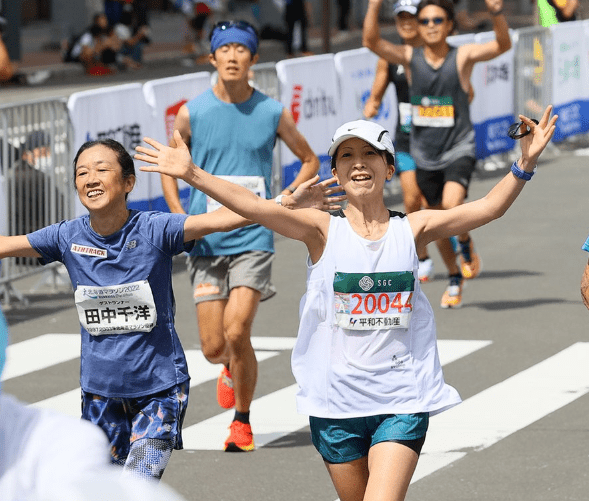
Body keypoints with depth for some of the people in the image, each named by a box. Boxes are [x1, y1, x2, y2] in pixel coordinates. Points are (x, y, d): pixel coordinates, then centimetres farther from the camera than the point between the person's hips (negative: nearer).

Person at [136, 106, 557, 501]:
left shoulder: (412, 230, 1)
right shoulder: (323, 231, -3)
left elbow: (487, 208, -7)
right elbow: (255, 207, -16)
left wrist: (524, 164, -24)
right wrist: (192, 174, -29)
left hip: (402, 403, -1)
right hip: (336, 401, 1)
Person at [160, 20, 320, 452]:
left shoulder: (273, 113, -1)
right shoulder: (191, 113, -1)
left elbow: (310, 161, 14)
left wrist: (284, 200, -2)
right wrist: (181, 218, -2)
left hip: (254, 238, -1)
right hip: (206, 242, 1)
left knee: (236, 332, -17)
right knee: (213, 347, -1)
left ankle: (242, 421, 4)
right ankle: (233, 368, 38)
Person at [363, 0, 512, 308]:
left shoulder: (463, 57, -8)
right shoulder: (410, 58, -3)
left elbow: (502, 45, -23)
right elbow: (371, 41, -15)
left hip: (458, 151, -3)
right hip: (424, 154, 3)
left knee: (451, 204, -28)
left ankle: (467, 248, 3)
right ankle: (455, 280, 35)